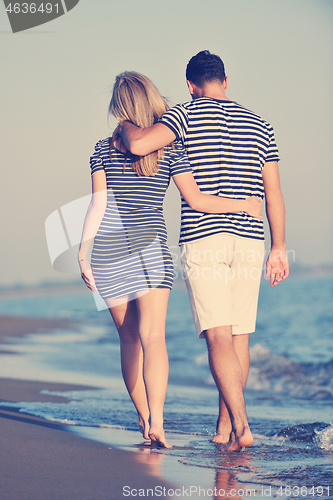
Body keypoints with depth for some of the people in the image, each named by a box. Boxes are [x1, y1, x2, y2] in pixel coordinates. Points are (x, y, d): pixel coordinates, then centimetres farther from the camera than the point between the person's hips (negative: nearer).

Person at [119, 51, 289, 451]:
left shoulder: (187, 114, -1)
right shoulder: (259, 125, 13)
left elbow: (138, 145, -17)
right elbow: (273, 194, 11)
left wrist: (126, 125, 6)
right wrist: (278, 248, 16)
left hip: (202, 239, -4)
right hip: (249, 242, 4)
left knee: (218, 335, -8)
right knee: (239, 335, 11)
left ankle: (241, 426, -19)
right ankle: (224, 427, 19)